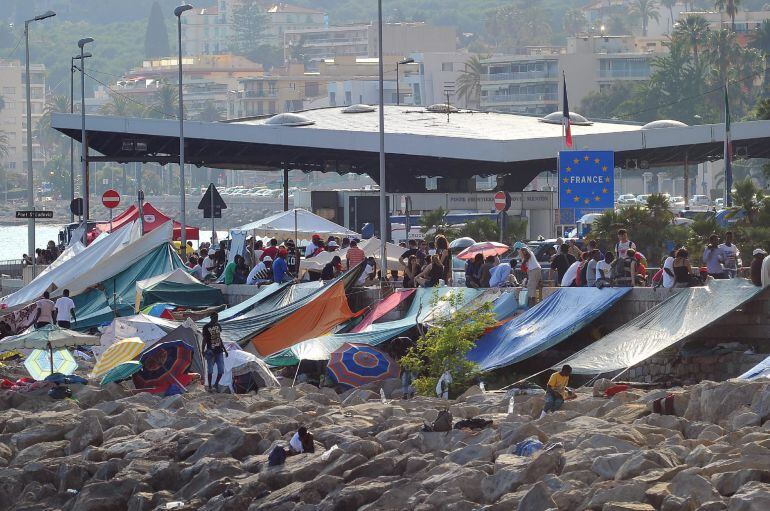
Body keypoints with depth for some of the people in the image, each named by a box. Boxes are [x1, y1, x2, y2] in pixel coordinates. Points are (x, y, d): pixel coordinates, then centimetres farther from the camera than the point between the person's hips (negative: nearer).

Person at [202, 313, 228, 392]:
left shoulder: (218, 325, 9)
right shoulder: (206, 327, -9)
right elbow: (204, 340, -8)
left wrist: (224, 349, 18)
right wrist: (203, 351, -16)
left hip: (219, 351, 6)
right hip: (211, 352, -6)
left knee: (221, 370, 4)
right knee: (210, 370, 2)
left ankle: (216, 384, 22)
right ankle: (209, 386, 12)